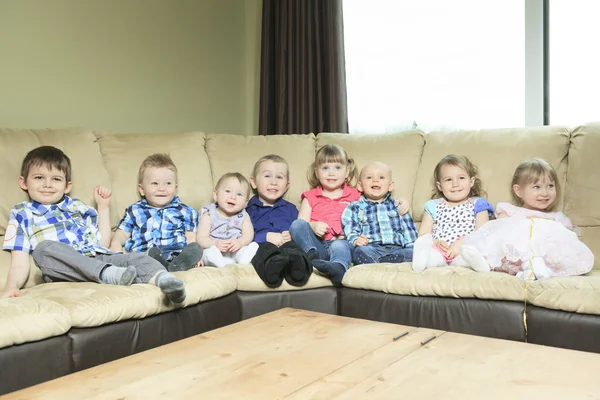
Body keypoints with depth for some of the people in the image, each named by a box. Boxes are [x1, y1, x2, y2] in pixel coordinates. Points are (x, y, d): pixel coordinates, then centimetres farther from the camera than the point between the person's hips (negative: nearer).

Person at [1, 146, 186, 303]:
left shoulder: (77, 206, 25)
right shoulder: (22, 214, 15)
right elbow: (20, 264, 6)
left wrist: (103, 207, 21)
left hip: (99, 258, 4)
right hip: (64, 270, -3)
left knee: (137, 258, -22)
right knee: (44, 247, -33)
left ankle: (162, 279, -55)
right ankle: (109, 274, -48)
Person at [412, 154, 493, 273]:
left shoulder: (477, 205, 17)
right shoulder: (433, 206, 22)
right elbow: (423, 235, 11)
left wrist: (461, 243, -17)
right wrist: (434, 242, -13)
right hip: (438, 251, 1)